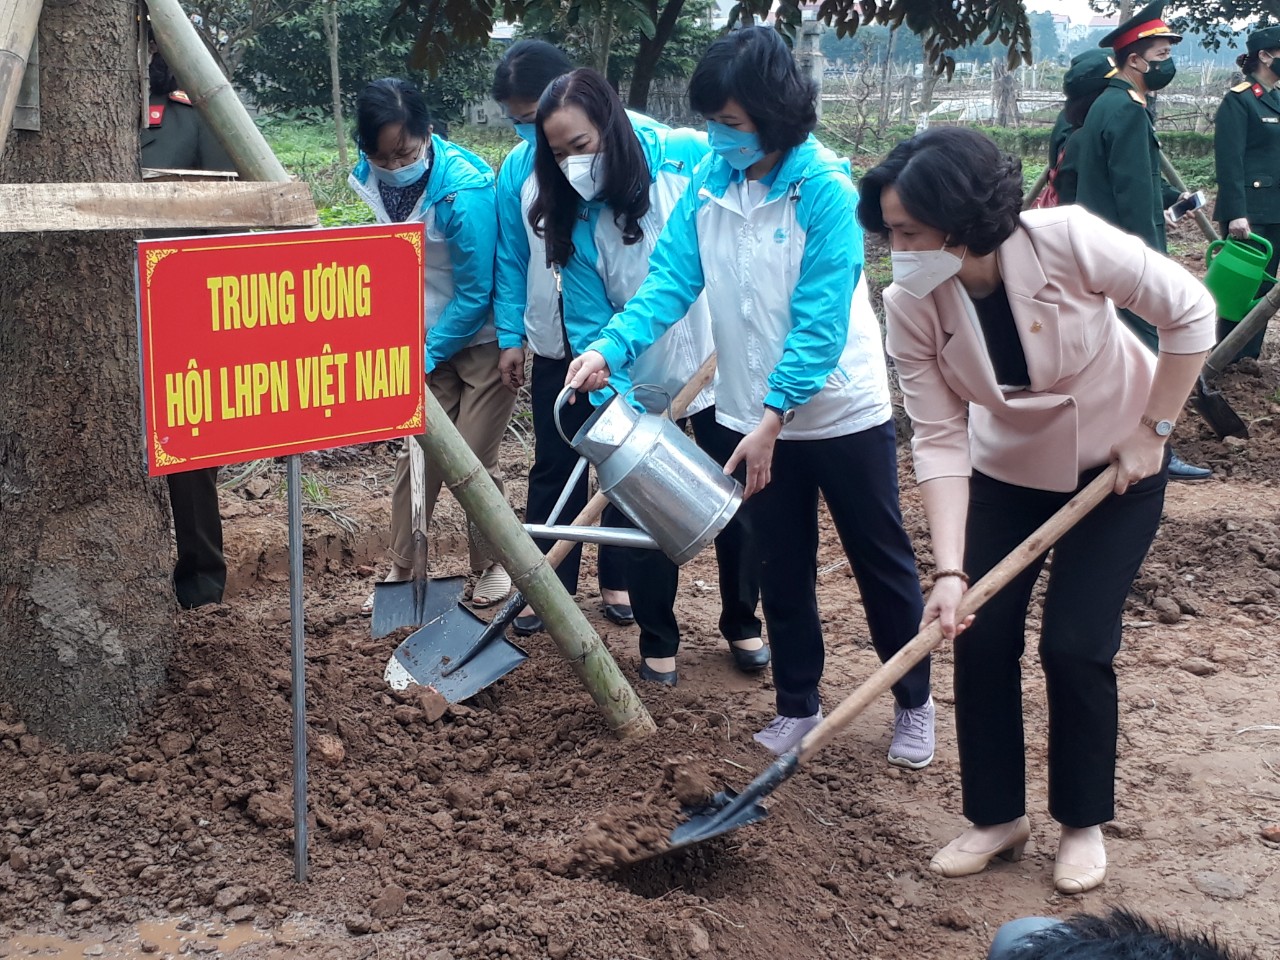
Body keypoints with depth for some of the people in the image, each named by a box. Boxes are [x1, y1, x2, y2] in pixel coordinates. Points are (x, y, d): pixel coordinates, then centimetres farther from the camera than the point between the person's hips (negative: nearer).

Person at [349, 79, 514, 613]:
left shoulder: (464, 188, -29)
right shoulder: (370, 178, -10)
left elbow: (476, 293, -22)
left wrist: (428, 354, -17)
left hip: (482, 338, -5)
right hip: (425, 339, 5)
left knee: (473, 461, -1)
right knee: (415, 456, 5)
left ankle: (491, 565, 19)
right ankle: (401, 571, 17)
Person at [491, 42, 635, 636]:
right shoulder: (515, 169, 1)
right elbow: (511, 260, 8)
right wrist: (510, 336, 1)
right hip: (553, 346, 3)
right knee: (553, 468, 8)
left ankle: (618, 580, 24)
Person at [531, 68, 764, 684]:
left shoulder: (691, 158, -17)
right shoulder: (575, 224, -12)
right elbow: (590, 323, -13)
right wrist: (615, 400, -25)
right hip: (642, 386, 1)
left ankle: (742, 625, 32)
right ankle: (657, 643, 24)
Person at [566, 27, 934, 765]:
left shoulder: (827, 188, -19)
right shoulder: (708, 185, -3)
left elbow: (822, 316, -23)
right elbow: (670, 283, -7)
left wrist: (773, 415, -29)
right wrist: (611, 349, -24)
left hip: (843, 413, -4)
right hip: (757, 417, 5)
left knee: (883, 564, 10)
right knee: (783, 571, 15)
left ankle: (915, 705, 26)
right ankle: (797, 706, 30)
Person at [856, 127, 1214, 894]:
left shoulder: (1068, 240, -31)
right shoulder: (910, 308, -22)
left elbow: (1190, 312, -19)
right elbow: (940, 443, -21)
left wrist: (1153, 430, -16)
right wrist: (949, 571, -27)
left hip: (1116, 464, -3)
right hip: (1007, 470, 3)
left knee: (1076, 645, -6)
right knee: (981, 636, -2)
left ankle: (1084, 823, 17)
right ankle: (998, 816, 19)